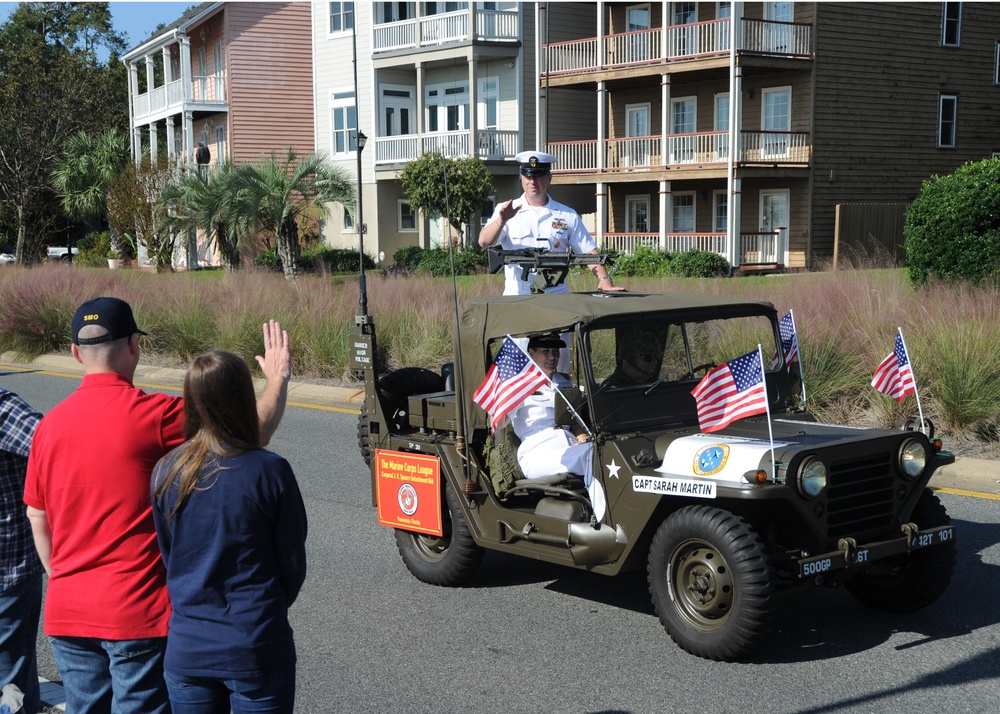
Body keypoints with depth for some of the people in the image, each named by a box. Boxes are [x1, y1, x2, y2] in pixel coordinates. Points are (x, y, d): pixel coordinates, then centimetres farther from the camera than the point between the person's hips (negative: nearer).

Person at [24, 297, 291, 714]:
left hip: (66, 615, 6)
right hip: (137, 615, -6)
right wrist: (277, 378, 6)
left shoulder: (50, 425, 4)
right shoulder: (151, 414, -15)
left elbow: (38, 520, 13)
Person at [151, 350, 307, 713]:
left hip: (186, 649, 3)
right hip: (256, 653, -3)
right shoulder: (270, 472, -15)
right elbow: (293, 565, -6)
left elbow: (168, 557, 5)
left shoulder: (166, 472, -5)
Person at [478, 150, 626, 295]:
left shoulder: (568, 216, 12)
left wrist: (604, 279, -9)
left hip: (557, 296, 1)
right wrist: (502, 221, -24)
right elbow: (484, 242, -6)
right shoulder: (506, 212, 7)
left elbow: (589, 252, 7)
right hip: (516, 296, -1)